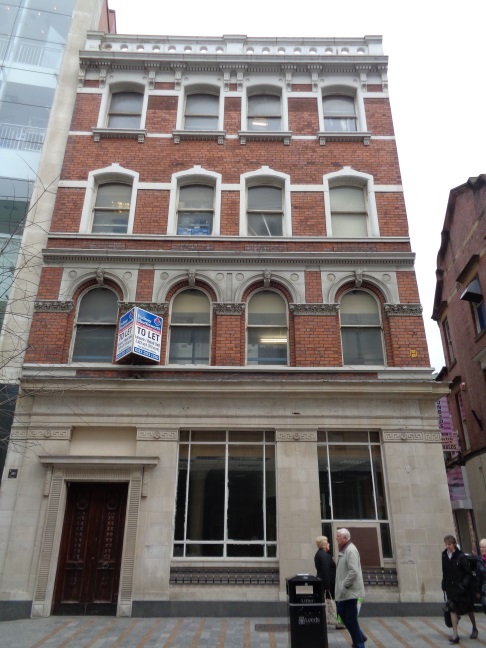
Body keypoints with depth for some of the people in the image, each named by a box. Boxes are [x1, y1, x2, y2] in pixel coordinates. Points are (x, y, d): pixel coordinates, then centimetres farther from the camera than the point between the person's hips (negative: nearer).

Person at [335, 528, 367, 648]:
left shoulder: (351, 550, -19)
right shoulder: (344, 550, 12)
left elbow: (353, 571, -26)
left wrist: (344, 586, -21)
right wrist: (340, 587, 15)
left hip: (350, 591, -10)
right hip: (343, 591, 10)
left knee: (351, 619, 0)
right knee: (341, 612, 16)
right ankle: (360, 636, 31)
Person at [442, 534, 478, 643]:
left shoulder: (461, 556, -14)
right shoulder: (444, 555, -1)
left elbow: (469, 573, -10)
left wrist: (464, 584, -20)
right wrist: (444, 585, 7)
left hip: (463, 588, -3)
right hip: (451, 588, 3)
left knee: (469, 609, 16)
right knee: (452, 609, -6)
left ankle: (474, 628, 40)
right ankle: (455, 635, -1)